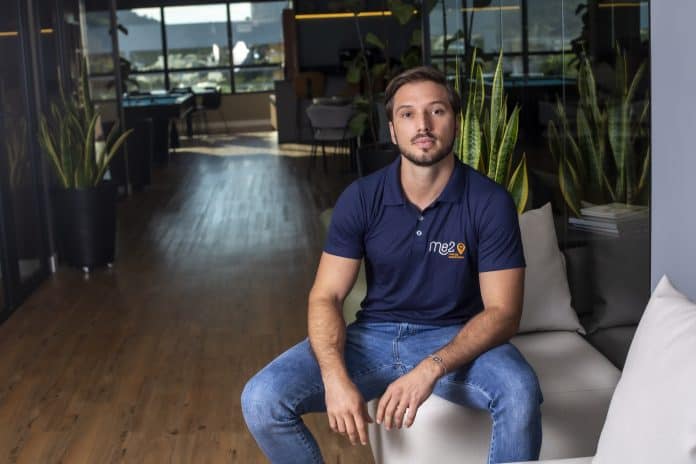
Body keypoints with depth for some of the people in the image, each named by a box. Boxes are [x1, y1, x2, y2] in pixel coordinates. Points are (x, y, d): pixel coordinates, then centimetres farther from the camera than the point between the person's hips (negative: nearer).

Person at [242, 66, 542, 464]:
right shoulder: (361, 198, -6)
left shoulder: (491, 202, -11)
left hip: (456, 340, -2)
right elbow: (326, 297, -6)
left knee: (521, 393, -34)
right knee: (261, 400, -17)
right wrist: (336, 378, -25)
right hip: (373, 336, 2)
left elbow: (502, 311, -14)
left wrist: (430, 370, -30)